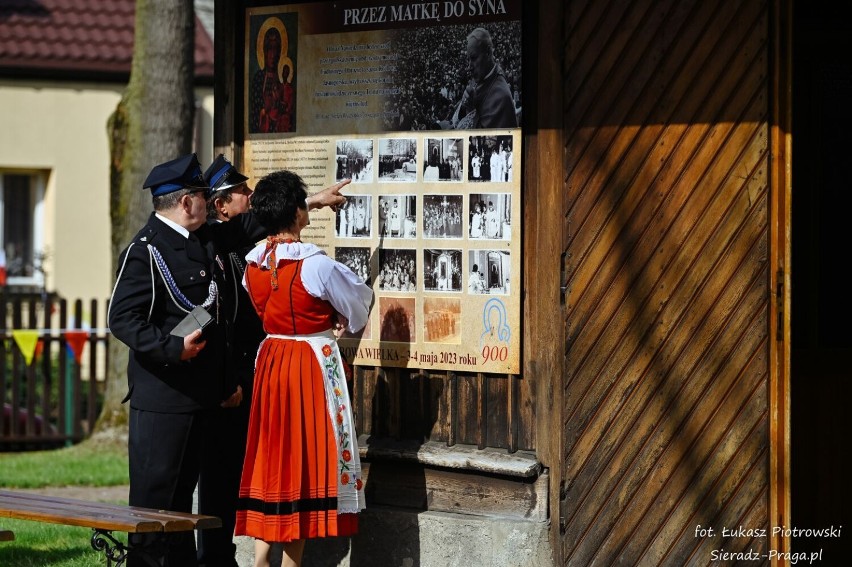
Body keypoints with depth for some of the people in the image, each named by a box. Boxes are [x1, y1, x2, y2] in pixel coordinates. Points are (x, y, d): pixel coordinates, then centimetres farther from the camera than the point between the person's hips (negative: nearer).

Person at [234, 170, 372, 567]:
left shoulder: (254, 263, 0)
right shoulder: (315, 265, -18)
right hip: (313, 366, -6)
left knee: (271, 458, 11)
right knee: (305, 456, 1)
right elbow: (359, 301, -2)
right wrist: (337, 319, 18)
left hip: (271, 362, 6)